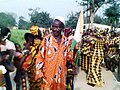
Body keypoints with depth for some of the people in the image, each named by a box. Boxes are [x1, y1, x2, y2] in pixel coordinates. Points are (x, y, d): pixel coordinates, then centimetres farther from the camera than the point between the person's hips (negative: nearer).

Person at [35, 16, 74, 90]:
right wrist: (40, 73, -11)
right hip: (48, 74, -3)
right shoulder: (47, 39, -9)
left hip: (61, 74, 4)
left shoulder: (66, 40, 3)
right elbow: (40, 57, -7)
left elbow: (69, 57, 7)